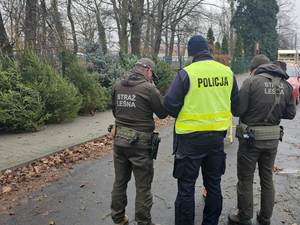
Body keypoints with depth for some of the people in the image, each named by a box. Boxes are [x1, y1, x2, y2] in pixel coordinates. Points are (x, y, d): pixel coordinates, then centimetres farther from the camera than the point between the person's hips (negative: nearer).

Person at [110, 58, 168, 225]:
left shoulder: (118, 86, 4)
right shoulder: (148, 87, -13)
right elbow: (163, 113, -3)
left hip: (119, 139, 6)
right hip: (140, 142, -6)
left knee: (120, 182, 19)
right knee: (143, 187, 7)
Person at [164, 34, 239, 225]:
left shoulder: (186, 73, -14)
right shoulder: (227, 72, 1)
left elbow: (170, 104, -13)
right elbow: (235, 104, 10)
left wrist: (182, 116, 6)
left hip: (191, 137, -5)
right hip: (218, 135, 5)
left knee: (186, 186, 8)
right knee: (214, 183, 19)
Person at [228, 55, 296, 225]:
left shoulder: (251, 81, -14)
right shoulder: (286, 85, 1)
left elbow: (238, 110, -16)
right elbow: (290, 113, 5)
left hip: (251, 137, -5)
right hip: (273, 138, 5)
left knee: (246, 179, 9)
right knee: (267, 179, 19)